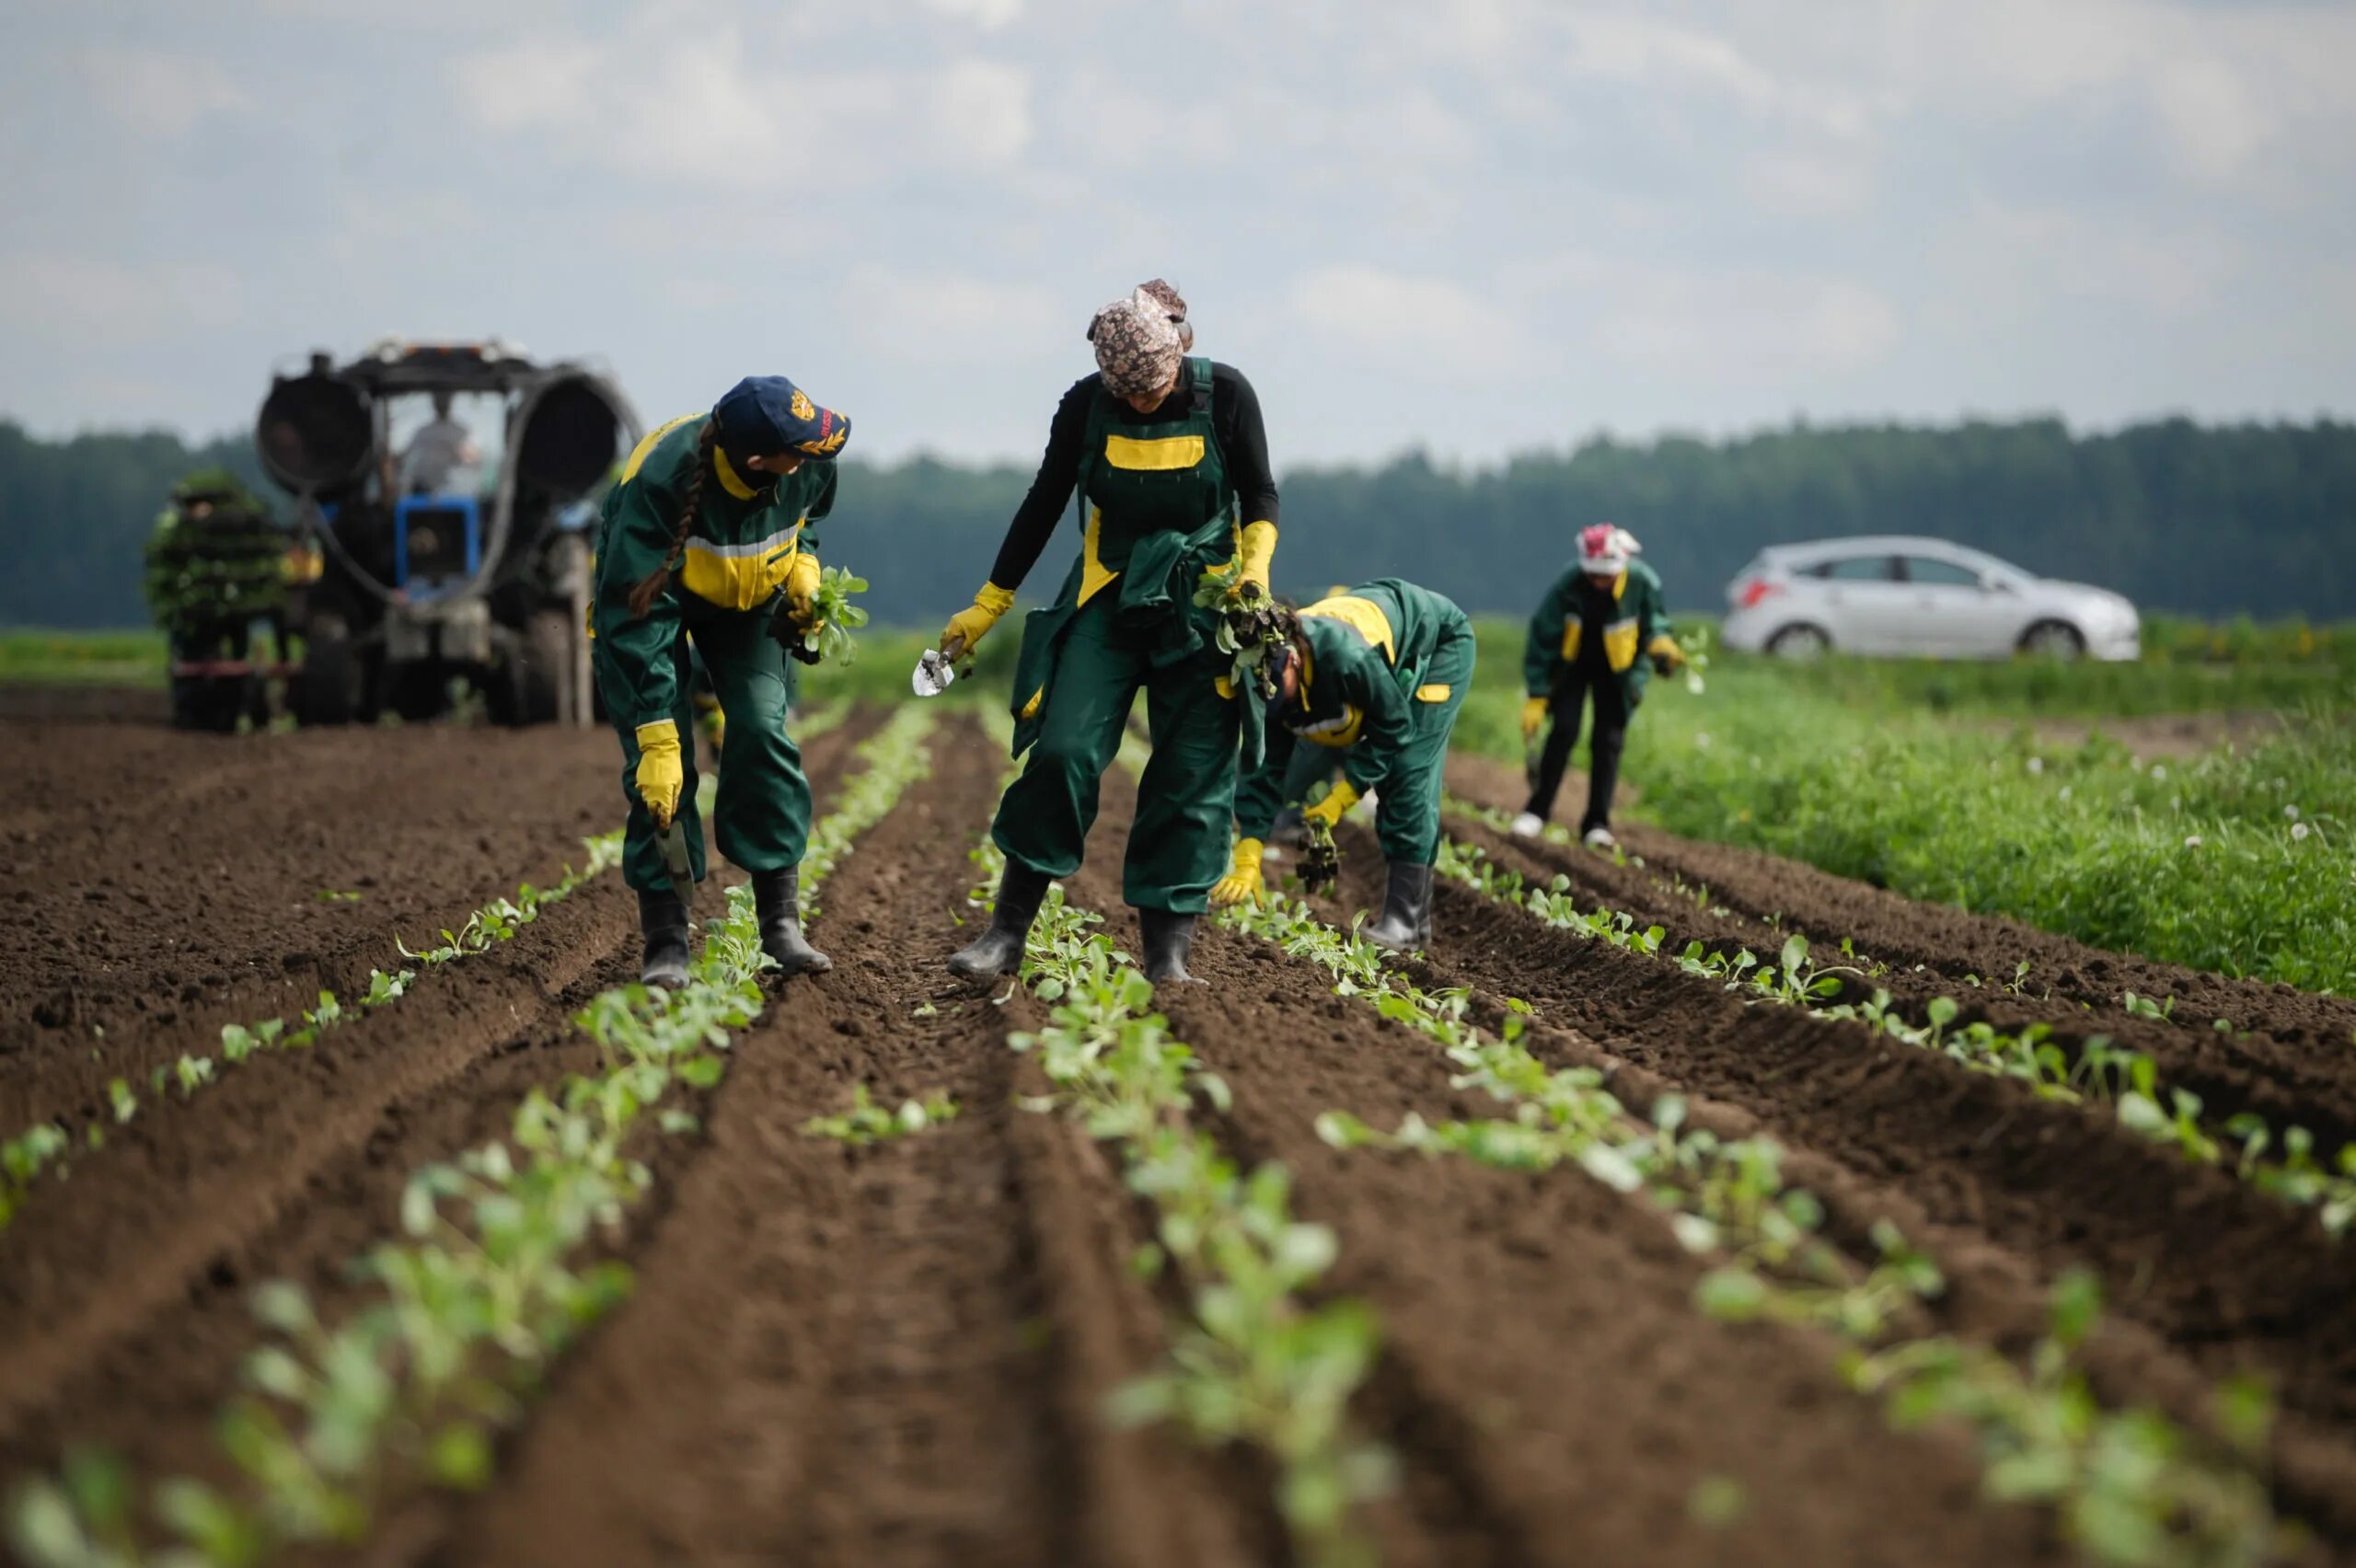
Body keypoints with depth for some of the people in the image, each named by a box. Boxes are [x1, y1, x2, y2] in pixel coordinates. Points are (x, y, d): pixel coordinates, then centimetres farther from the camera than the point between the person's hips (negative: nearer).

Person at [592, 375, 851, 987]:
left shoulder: (808, 467, -25)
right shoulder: (659, 480, -40)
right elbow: (639, 621, -38)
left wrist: (803, 567, -13)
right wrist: (657, 742, -40)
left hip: (748, 601, 3)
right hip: (651, 594, -3)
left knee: (763, 733, -14)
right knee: (660, 767, -15)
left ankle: (781, 921, -7)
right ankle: (666, 941, -10)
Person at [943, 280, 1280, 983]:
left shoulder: (1225, 395, -11)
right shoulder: (1086, 404, -9)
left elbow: (1258, 496, 1)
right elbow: (1043, 504, 3)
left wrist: (1254, 572, -17)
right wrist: (987, 608, 6)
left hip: (1201, 601, 0)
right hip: (1109, 595, 0)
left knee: (1194, 776, -4)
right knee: (1063, 751, -12)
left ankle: (1167, 953, 1)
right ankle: (1008, 932, -4)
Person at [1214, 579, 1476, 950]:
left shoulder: (1346, 658, -44)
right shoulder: (1269, 680, -21)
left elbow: (1395, 725, -28)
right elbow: (1266, 769, -17)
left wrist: (1343, 795, -26)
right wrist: (1247, 860, -24)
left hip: (1440, 639, -7)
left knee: (1410, 773, -17)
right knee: (1387, 777, 1)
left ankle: (1405, 918, -17)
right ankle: (1416, 916, 8)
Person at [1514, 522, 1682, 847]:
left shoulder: (1642, 583, -24)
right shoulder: (1567, 587, -27)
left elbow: (1654, 621, -2)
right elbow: (1541, 639, -19)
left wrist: (1660, 643, -27)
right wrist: (1535, 698, -18)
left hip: (1616, 669, 1)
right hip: (1572, 662, -1)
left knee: (1609, 740, -5)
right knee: (1564, 730, -14)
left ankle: (1597, 823, 3)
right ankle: (1538, 811, -4)